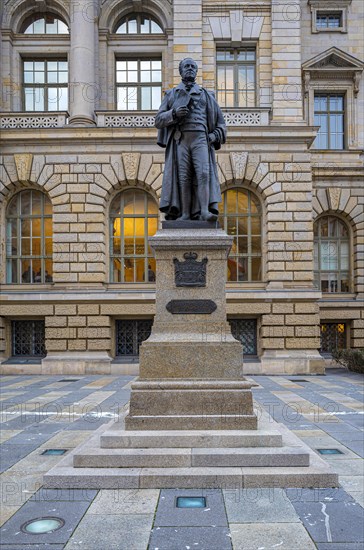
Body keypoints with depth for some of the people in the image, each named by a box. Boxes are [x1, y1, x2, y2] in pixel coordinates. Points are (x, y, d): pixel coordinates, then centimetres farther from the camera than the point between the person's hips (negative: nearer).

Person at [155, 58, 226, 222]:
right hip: (180, 139, 0)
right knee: (182, 176, -9)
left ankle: (204, 211, -26)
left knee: (204, 173, -18)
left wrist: (215, 135, 1)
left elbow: (220, 121, 21)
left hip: (200, 139, 0)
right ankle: (185, 214, -10)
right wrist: (174, 113, -8)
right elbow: (158, 121, 11)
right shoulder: (171, 94, 21)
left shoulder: (206, 94, 22)